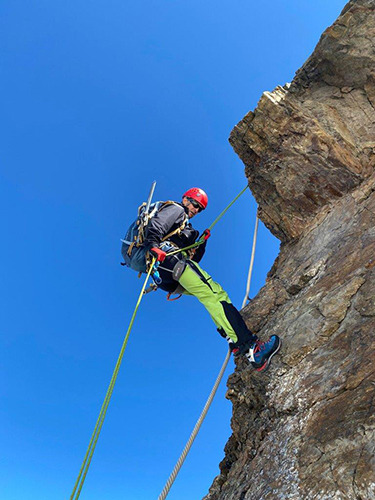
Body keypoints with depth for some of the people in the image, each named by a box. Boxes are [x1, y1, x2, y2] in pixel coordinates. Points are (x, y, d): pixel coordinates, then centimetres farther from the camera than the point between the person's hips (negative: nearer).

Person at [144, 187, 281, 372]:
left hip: (169, 280, 10)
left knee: (216, 293, 9)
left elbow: (193, 259, 28)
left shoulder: (186, 229, 39)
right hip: (168, 256, -10)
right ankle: (249, 345, -31)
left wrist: (201, 242, 16)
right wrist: (154, 246, -26)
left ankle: (237, 342, -8)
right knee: (213, 294, -20)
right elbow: (155, 225, -9)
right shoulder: (175, 209, 14)